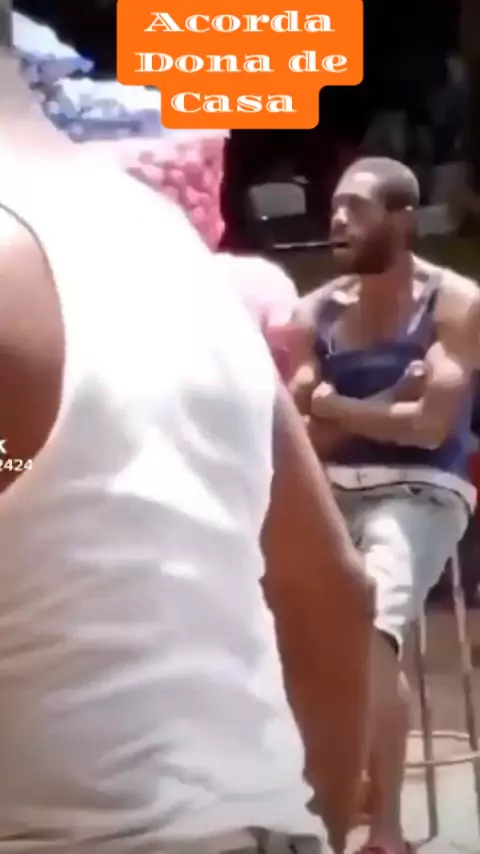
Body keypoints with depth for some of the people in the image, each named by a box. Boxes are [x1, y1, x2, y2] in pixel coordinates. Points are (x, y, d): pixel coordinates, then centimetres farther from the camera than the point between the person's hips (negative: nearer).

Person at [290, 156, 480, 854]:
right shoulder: (316, 312, 9)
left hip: (419, 492, -4)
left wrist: (334, 407, -3)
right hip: (331, 491, 5)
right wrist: (386, 401, -10)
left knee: (369, 627, -29)